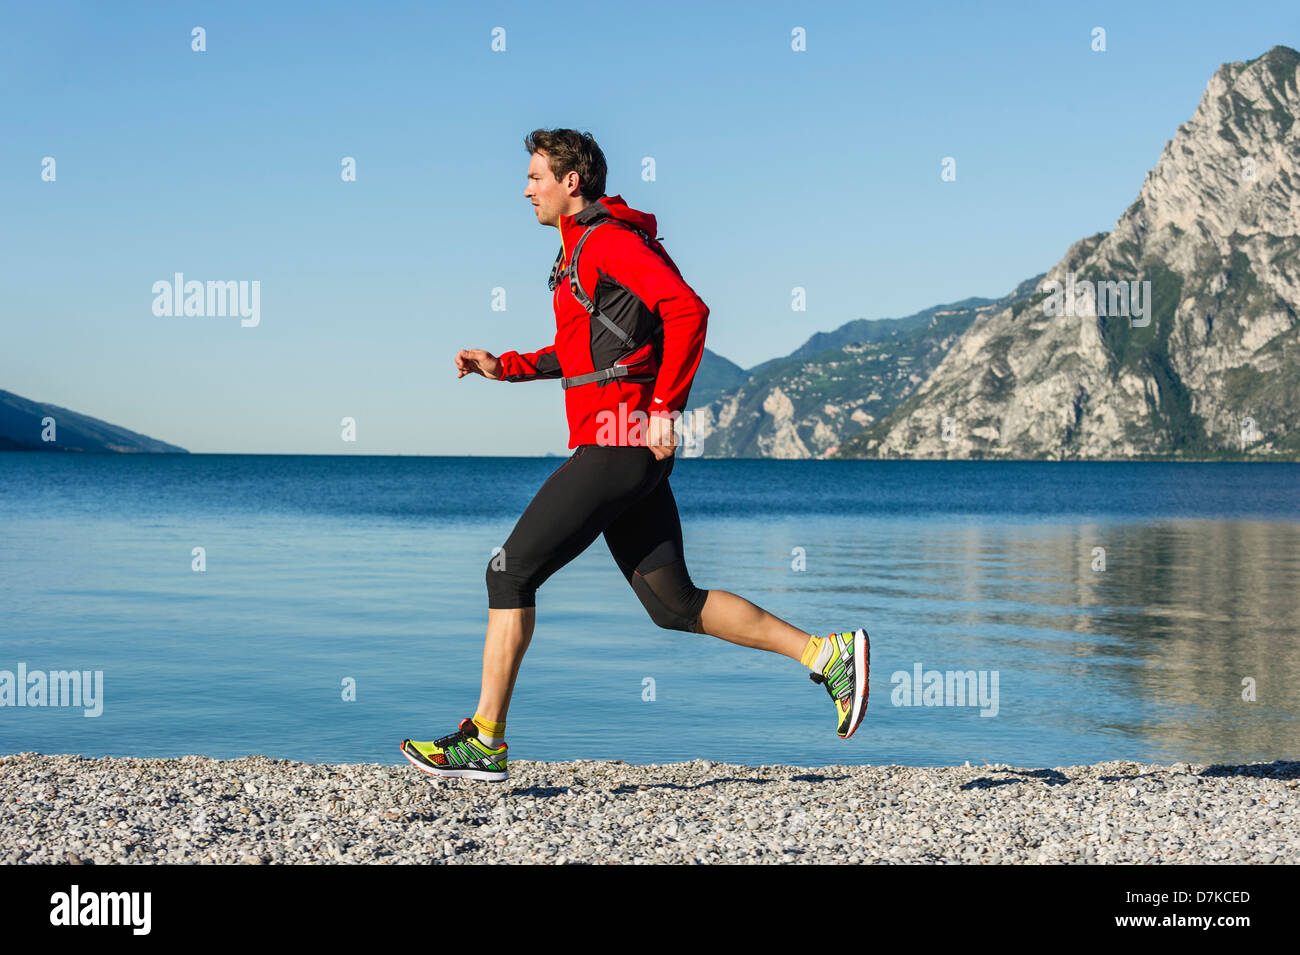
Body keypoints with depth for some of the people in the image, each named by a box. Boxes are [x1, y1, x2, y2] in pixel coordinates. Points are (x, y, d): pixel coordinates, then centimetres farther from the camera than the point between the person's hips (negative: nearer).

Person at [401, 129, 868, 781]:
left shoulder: (606, 240, -10)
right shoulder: (583, 248, 21)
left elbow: (687, 309, -23)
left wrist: (664, 406, -21)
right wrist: (504, 366, 22)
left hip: (617, 442, -10)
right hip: (633, 455, 10)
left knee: (510, 573, -5)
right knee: (674, 603, 9)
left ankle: (485, 743, 0)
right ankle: (827, 654, 8)